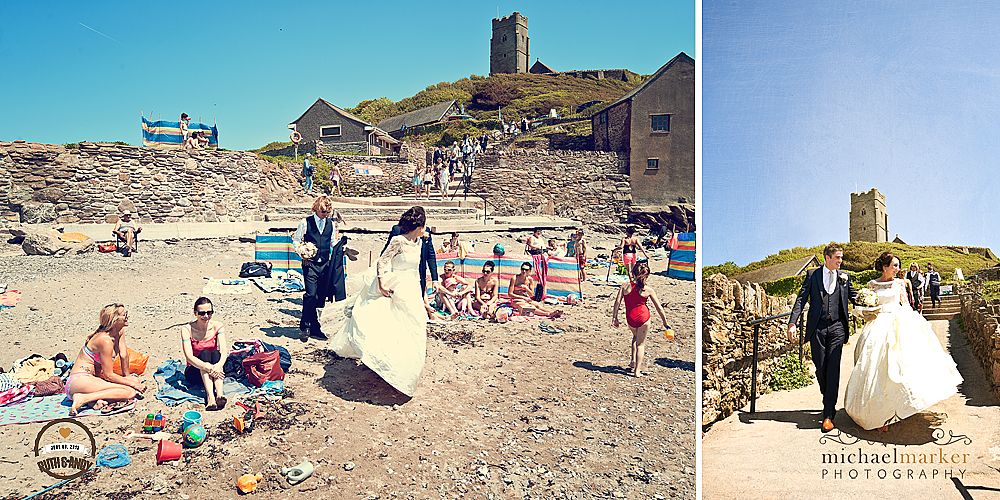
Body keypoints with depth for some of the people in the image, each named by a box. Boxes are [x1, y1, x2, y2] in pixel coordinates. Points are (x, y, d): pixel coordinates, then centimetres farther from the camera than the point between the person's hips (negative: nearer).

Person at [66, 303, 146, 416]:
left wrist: (127, 378, 8)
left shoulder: (120, 331, 5)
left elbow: (124, 355, 9)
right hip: (80, 381, -10)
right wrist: (132, 383, -10)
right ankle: (83, 398, -24)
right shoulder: (106, 340, -20)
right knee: (130, 392, -24)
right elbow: (108, 375, -16)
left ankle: (96, 399, -10)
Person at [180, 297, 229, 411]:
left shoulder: (218, 326, -6)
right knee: (204, 353, -30)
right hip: (194, 373, -1)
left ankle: (220, 394, -48)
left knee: (215, 353, -28)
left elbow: (224, 350, -19)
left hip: (215, 371, 2)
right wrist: (208, 368, -41)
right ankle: (210, 396, -49)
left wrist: (219, 365, -41)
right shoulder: (187, 329, -12)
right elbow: (189, 357, -23)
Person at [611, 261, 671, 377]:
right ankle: (637, 370, 10)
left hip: (630, 319, 3)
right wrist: (665, 323, 12)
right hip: (643, 317, -2)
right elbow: (659, 308, 2)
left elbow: (617, 302, -6)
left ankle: (633, 361, 31)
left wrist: (614, 317, 3)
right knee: (640, 343, 12)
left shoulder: (625, 285, -2)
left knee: (636, 336, 33)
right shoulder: (648, 290, -4)